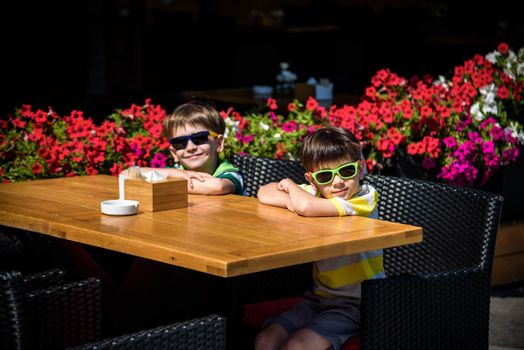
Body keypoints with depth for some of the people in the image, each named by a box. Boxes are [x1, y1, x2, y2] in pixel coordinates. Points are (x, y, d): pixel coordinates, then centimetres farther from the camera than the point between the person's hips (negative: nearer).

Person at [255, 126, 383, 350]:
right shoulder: (315, 192, 3)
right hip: (320, 296, 7)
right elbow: (265, 193, 5)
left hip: (356, 303, -7)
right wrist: (292, 201, -15)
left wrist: (290, 185, -9)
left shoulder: (365, 198, -18)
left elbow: (307, 207, -31)